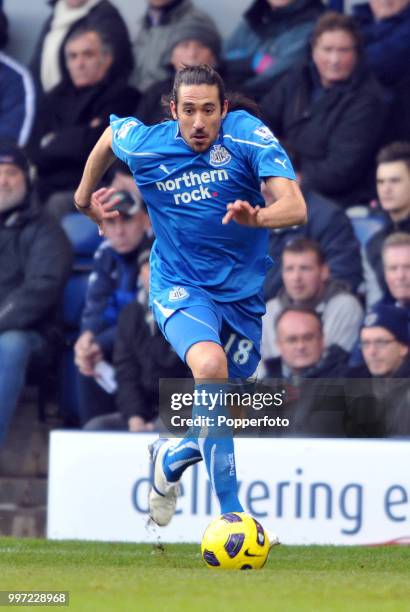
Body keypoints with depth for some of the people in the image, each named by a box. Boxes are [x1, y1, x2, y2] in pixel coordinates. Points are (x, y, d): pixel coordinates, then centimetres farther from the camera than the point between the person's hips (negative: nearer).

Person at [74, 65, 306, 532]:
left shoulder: (249, 136, -17)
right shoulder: (143, 144, -12)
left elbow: (295, 207, -27)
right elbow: (109, 131, 13)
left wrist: (257, 217, -48)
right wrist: (85, 194, 25)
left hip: (242, 291, 2)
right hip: (180, 287, -2)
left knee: (221, 397, 13)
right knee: (210, 367, -31)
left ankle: (173, 455, 48)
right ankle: (231, 510, -27)